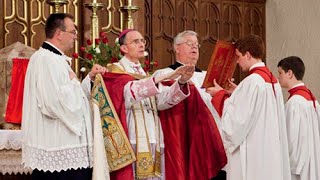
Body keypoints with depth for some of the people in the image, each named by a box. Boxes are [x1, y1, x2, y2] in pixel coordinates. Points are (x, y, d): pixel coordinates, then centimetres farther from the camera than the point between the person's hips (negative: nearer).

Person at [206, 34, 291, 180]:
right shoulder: (272, 80, 11)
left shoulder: (252, 81, -16)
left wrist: (220, 95, -3)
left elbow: (236, 120, -15)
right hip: (269, 151, 9)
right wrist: (237, 93, 18)